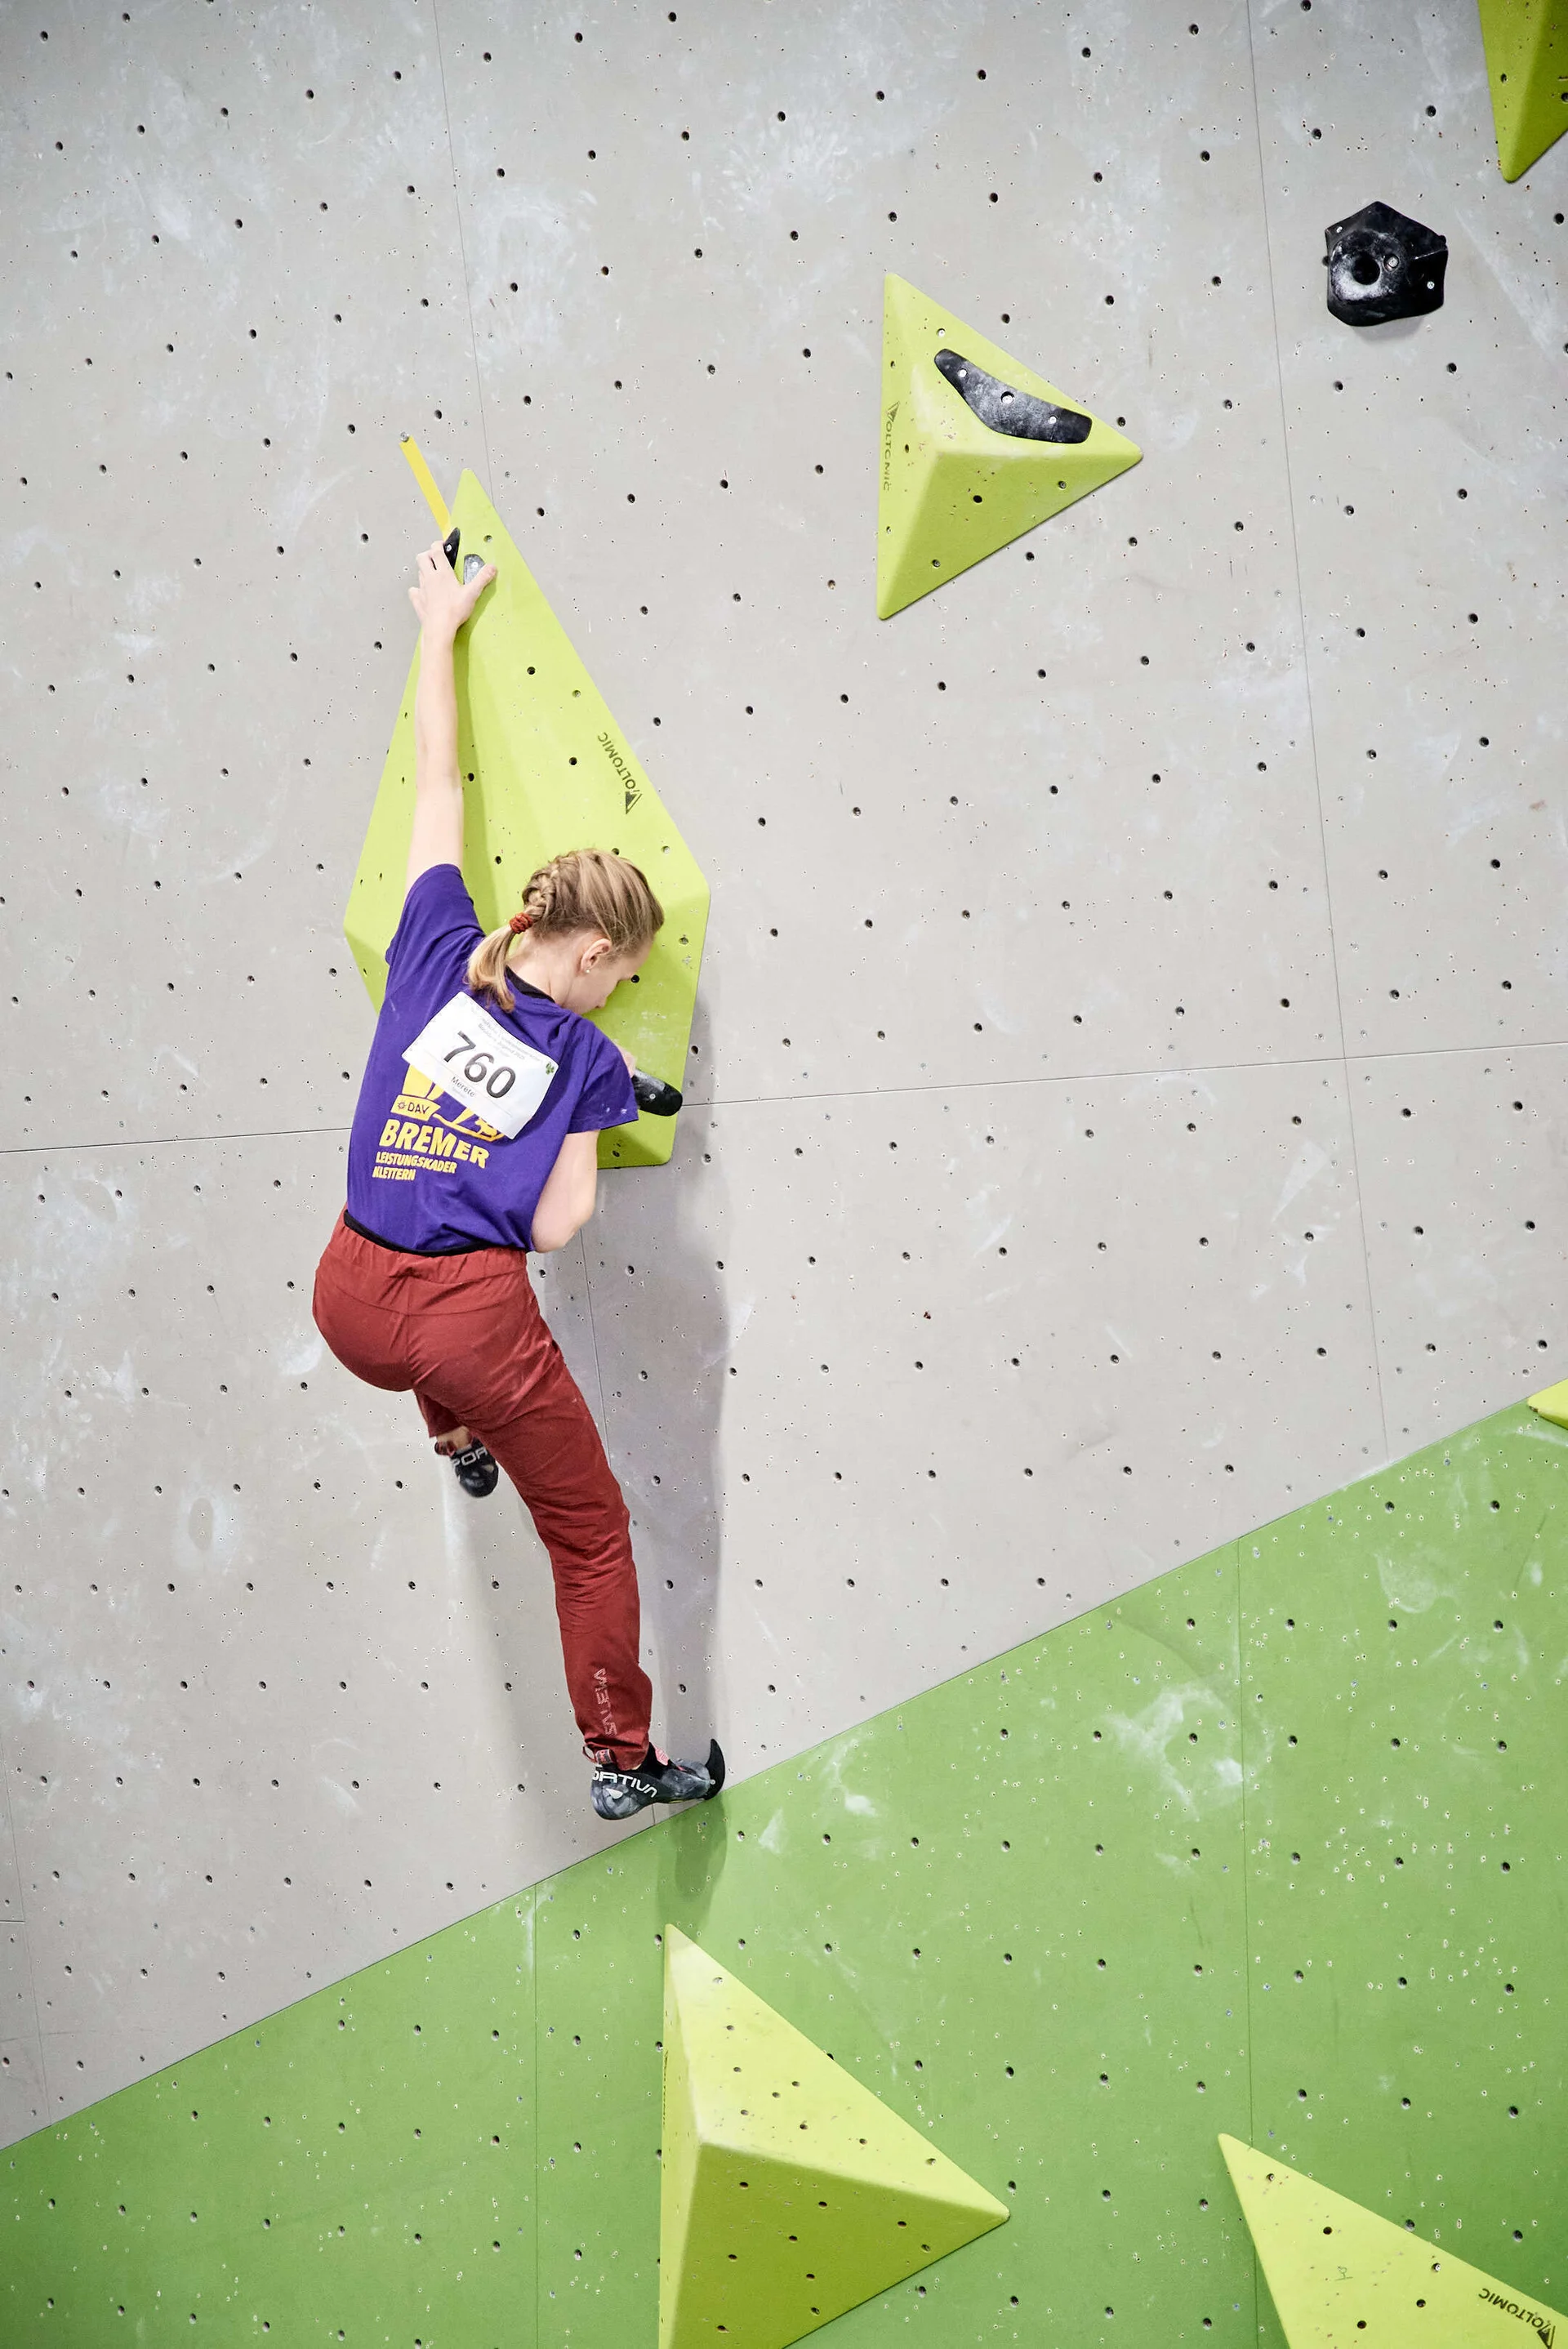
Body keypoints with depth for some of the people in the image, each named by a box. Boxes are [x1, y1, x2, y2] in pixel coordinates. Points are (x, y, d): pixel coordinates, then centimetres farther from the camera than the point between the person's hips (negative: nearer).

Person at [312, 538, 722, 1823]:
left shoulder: (437, 955, 4)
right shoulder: (587, 1058, -5)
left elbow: (438, 783, 14)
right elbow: (558, 1224, -8)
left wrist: (441, 627, 24)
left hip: (350, 1305, 5)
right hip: (472, 1319, -4)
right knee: (593, 1535, 16)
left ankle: (459, 1440, 57)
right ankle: (625, 1760, 26)